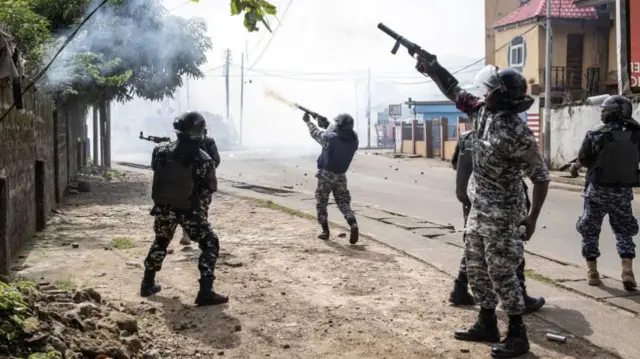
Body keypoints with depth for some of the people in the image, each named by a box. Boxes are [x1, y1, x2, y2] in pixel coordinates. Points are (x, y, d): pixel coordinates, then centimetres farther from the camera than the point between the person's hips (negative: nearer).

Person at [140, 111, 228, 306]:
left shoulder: (161, 151, -8)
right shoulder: (202, 159, -20)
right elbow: (211, 188, -9)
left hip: (163, 207, 5)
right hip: (188, 210, -5)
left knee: (160, 243, 27)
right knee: (210, 244, 7)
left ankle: (148, 284, 34)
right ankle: (205, 292, -1)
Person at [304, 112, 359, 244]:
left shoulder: (330, 137, -18)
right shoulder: (353, 141, -3)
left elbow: (316, 133, 2)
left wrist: (308, 121, 20)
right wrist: (329, 126, 21)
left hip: (326, 175, -4)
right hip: (341, 176, 4)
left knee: (321, 203, 12)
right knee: (344, 203, 7)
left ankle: (325, 231, 13)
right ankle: (353, 226, -16)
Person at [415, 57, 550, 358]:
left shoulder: (517, 132, -23)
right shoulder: (482, 111, 0)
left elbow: (541, 176, -17)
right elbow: (454, 91, 13)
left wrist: (533, 217, -15)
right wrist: (432, 68, 3)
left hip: (501, 212, -9)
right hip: (478, 207, 9)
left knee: (501, 272, -2)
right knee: (476, 268, 16)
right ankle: (486, 324, 29)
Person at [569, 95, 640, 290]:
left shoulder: (595, 134, -10)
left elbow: (583, 160, 1)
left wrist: (574, 167, 23)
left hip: (598, 189, -2)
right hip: (623, 191, 2)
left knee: (590, 230, 12)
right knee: (624, 231, 14)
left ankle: (592, 272, 14)